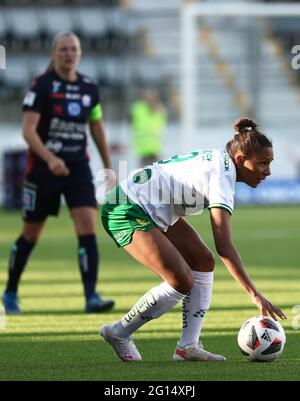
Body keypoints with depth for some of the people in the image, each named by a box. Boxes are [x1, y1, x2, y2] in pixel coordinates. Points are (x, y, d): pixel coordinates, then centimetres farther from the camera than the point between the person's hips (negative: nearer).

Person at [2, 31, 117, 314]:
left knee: (88, 228, -13)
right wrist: (50, 159, -33)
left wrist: (108, 168, 17)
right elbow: (28, 130, -19)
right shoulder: (42, 85, -11)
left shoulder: (89, 87, 4)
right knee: (31, 234, 9)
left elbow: (97, 128, 17)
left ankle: (91, 297, -16)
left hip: (78, 167, 3)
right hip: (43, 168, -3)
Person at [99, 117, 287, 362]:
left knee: (203, 261, 4)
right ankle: (119, 333, 0)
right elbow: (224, 246, -31)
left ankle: (188, 346, -1)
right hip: (127, 212, -11)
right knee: (182, 282, -17)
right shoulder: (222, 176, -24)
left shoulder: (218, 159, 4)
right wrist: (254, 294, -34)